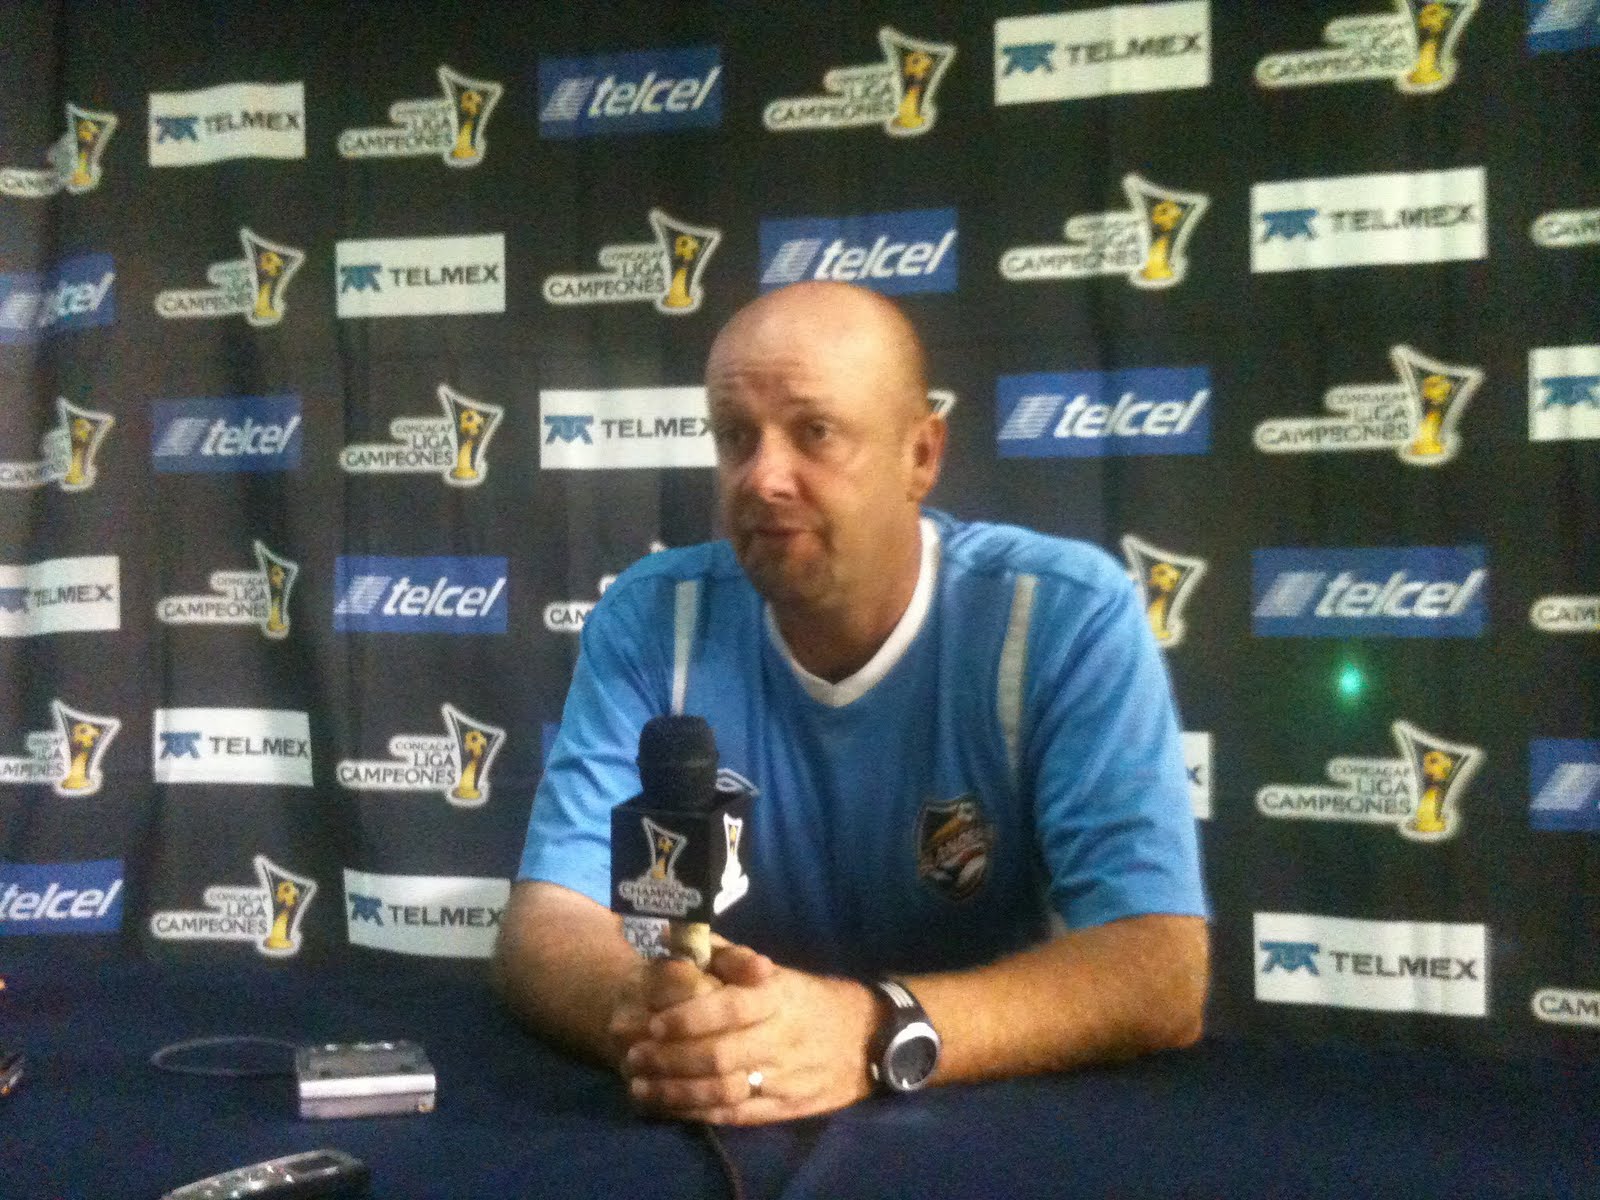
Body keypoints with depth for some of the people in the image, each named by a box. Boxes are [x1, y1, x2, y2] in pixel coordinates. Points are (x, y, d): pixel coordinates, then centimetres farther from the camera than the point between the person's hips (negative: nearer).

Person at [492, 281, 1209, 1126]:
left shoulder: (1069, 618, -12)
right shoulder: (650, 622, -5)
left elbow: (1159, 970, -21)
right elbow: (543, 923, -11)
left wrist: (875, 1034, -36)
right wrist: (646, 1012, -33)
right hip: (723, 1127, 2)